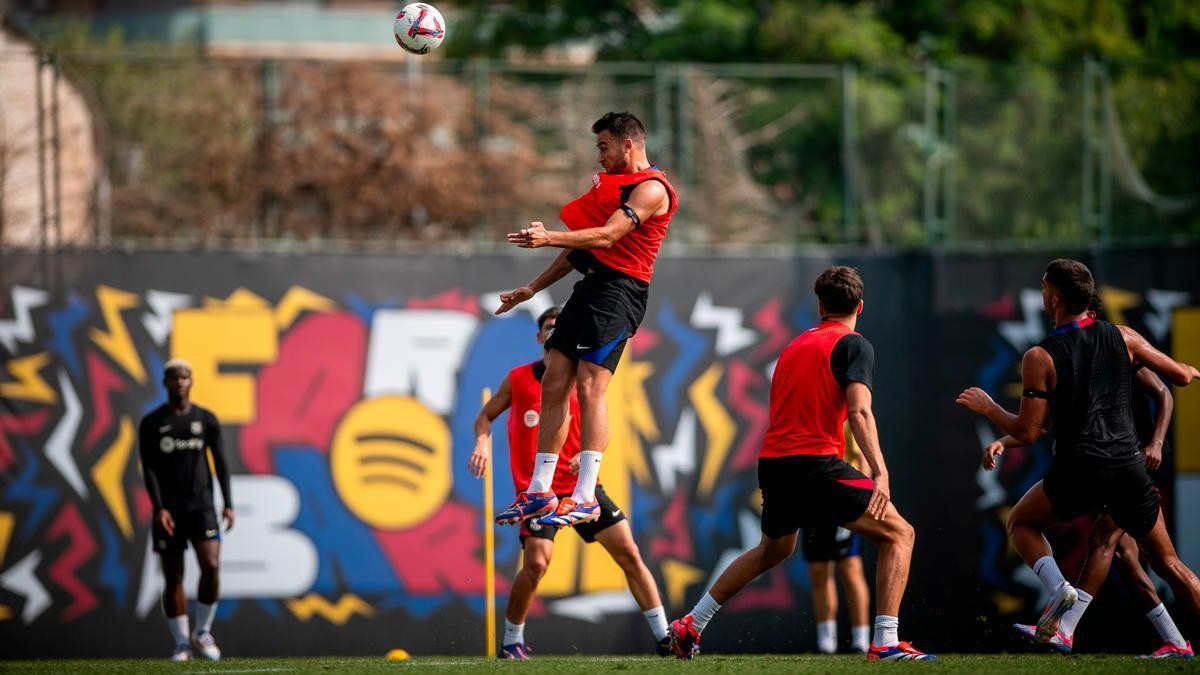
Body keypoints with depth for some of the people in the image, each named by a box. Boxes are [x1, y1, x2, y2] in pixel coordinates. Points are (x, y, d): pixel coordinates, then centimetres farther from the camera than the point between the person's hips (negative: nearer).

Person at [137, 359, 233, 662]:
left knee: (211, 566, -15)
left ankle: (202, 633, 2)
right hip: (168, 508, 0)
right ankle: (182, 644, 6)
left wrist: (228, 504, 1)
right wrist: (159, 507, -12)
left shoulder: (206, 419, 7)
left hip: (201, 505, 0)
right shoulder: (151, 423, 3)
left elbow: (220, 463, 8)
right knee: (173, 576, 0)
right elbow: (148, 468, -1)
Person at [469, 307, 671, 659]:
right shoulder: (518, 378, 3)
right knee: (536, 564, -19)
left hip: (581, 485, 2)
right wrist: (482, 442, -8)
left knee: (629, 553, -3)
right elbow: (485, 415, 13)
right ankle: (510, 643, 1)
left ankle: (664, 637, 3)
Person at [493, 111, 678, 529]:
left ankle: (585, 498, -21)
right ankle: (539, 493, 7)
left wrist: (550, 238, -31)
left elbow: (607, 236, -21)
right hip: (591, 286, 10)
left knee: (590, 386, -18)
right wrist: (532, 289, 27)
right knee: (554, 383, 4)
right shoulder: (612, 183, 24)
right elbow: (583, 247, 29)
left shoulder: (651, 189, -7)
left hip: (619, 290, -10)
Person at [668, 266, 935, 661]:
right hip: (815, 463, -8)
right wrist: (879, 473, -23)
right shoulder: (853, 345, -2)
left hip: (773, 464, 8)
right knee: (899, 533, -3)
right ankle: (886, 643, -17)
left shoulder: (795, 345, 22)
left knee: (772, 551, 32)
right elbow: (859, 411, -16)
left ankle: (691, 626, 34)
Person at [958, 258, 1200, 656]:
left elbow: (1027, 432, -6)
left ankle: (1059, 590, -2)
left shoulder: (1040, 358, -6)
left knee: (1022, 523, 24)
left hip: (1078, 470, -3)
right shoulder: (1122, 338, 3)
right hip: (1129, 468, 3)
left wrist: (987, 408, 11)